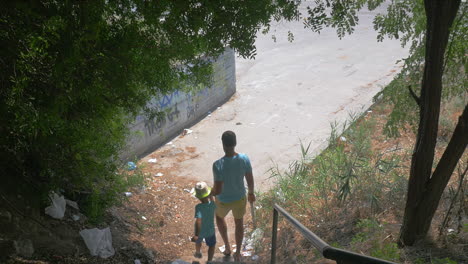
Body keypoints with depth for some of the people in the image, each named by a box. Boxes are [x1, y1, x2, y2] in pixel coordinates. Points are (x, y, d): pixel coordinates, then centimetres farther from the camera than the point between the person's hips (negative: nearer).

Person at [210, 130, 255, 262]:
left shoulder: (218, 165, -34)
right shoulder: (244, 159, -22)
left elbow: (217, 190, -29)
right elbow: (250, 179, -7)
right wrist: (251, 193, 12)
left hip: (224, 201, -2)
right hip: (240, 198, 2)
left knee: (219, 216, 33)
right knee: (239, 223, 26)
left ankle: (227, 246, 41)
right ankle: (238, 253, 41)